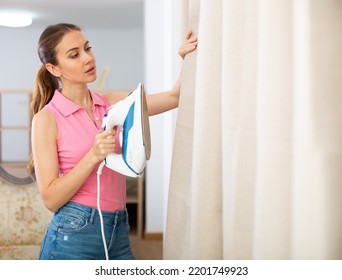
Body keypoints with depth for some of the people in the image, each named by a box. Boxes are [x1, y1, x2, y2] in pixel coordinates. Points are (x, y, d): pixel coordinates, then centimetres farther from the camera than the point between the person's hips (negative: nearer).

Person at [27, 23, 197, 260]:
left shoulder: (112, 103, 6)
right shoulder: (47, 119, -9)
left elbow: (174, 97, 7)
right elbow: (51, 198, -12)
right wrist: (93, 156, -22)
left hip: (119, 233, 5)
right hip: (74, 235, -5)